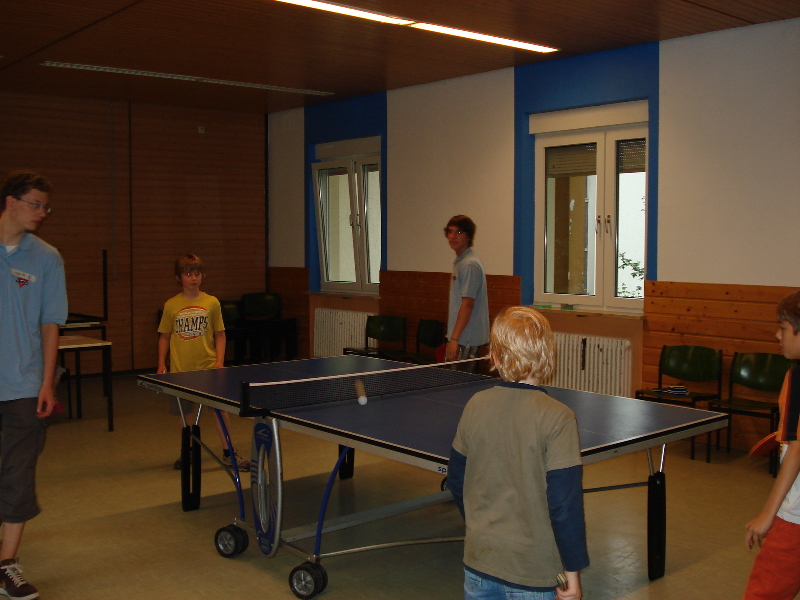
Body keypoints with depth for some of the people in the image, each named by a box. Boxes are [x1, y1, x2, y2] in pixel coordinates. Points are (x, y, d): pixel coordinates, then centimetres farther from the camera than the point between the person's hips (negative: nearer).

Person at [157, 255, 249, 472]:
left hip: (208, 366, -1)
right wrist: (161, 364, 2)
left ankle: (228, 453, 10)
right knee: (183, 412, 9)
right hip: (180, 368, 1)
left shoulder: (212, 303, 0)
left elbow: (219, 335, 4)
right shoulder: (171, 305, 1)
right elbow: (164, 336, 8)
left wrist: (220, 360, -7)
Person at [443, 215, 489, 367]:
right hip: (463, 338, 10)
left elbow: (467, 305, -21)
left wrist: (454, 339, -22)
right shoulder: (460, 262, 15)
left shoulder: (469, 265, -16)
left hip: (466, 340, -10)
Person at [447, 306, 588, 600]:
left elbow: (456, 481, 6)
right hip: (532, 573, -4)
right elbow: (565, 503, -18)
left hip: (478, 562, 4)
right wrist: (573, 570, -7)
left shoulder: (475, 406, -5)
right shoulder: (557, 418, -18)